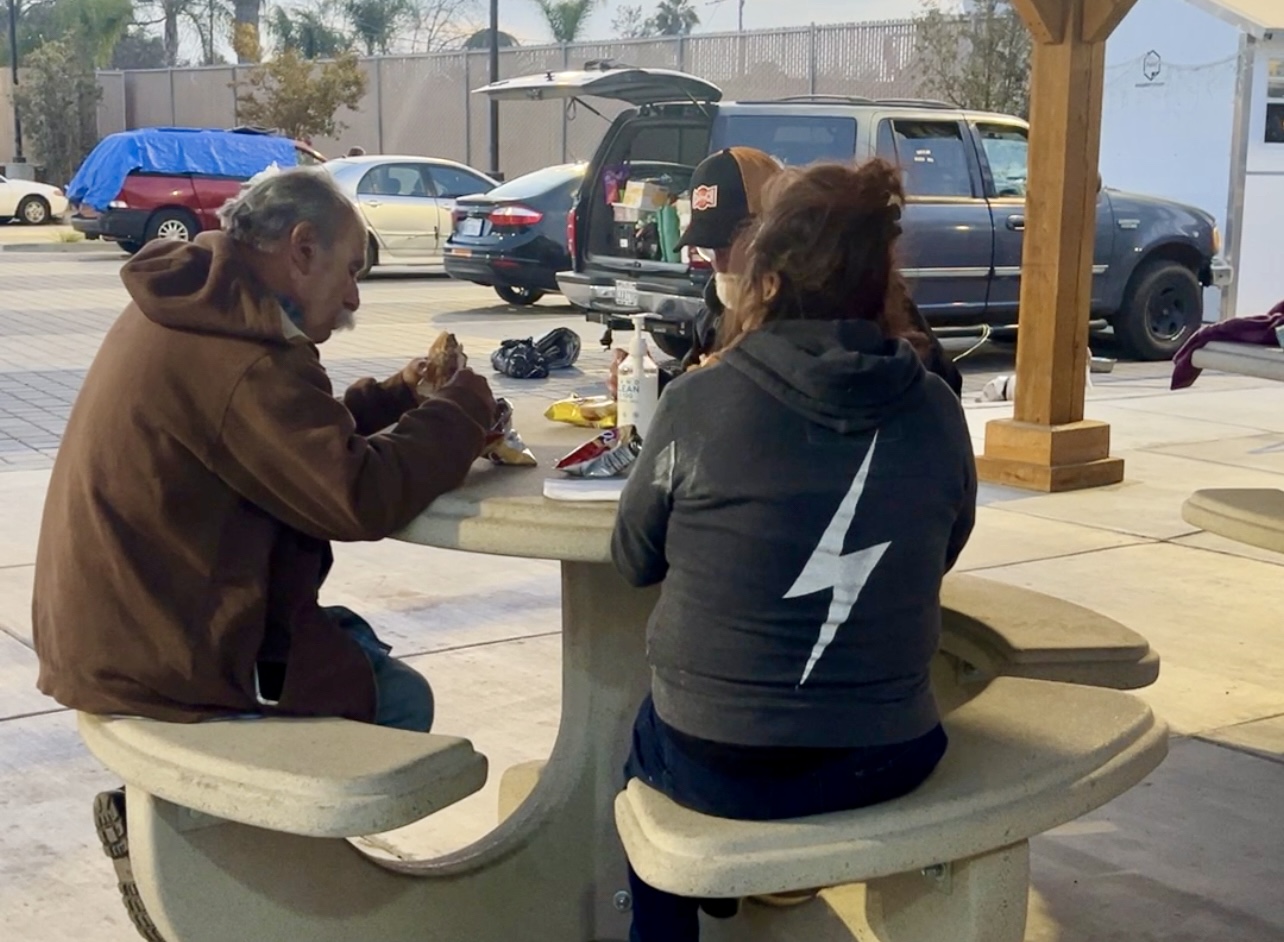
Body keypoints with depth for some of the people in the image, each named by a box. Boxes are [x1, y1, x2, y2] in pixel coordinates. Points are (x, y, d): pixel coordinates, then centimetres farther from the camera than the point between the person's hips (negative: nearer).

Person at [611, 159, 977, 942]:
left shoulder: (701, 399, -14)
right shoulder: (936, 410, -6)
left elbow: (636, 558, 1)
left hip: (717, 763, -2)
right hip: (887, 758, 3)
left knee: (646, 740, 33)